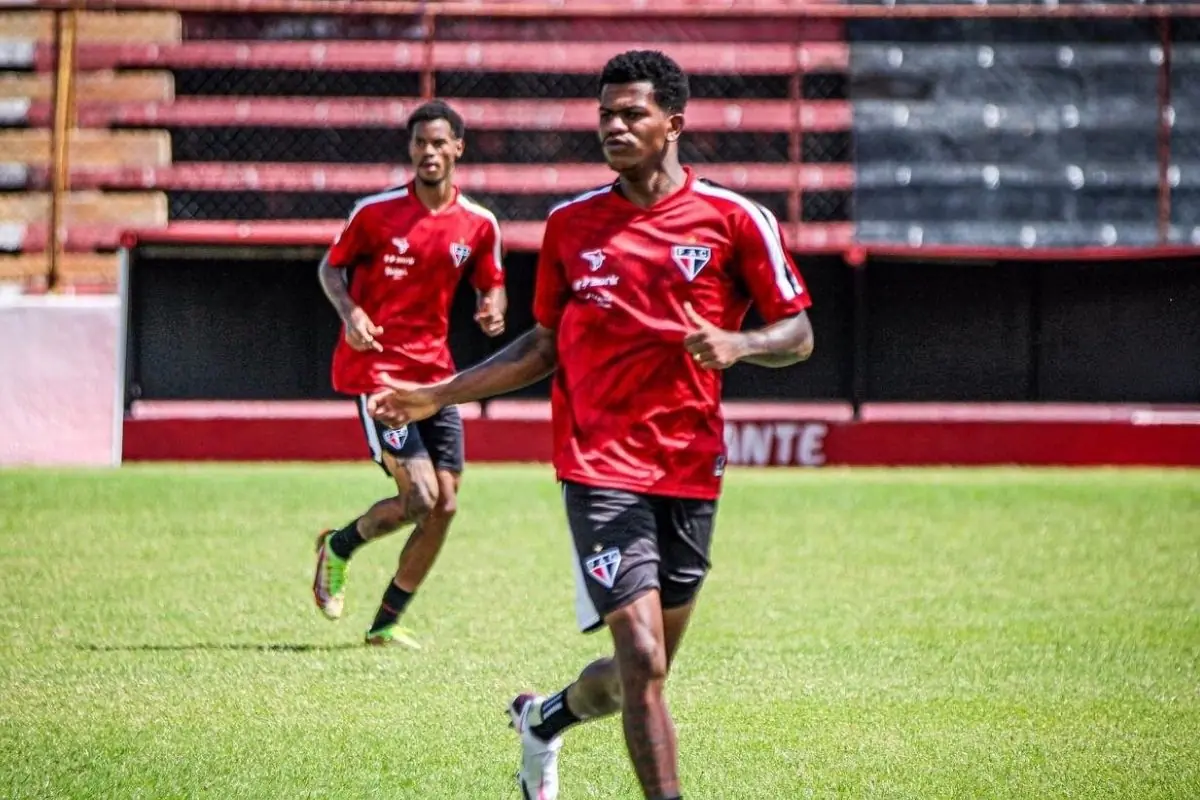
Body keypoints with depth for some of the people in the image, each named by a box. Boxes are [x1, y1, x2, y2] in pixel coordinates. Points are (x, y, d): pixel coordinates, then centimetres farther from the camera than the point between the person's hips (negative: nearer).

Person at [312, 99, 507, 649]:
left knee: (444, 506, 0)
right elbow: (332, 266, 5)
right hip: (376, 369, -5)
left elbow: (490, 286, 16)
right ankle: (338, 547, 15)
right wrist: (350, 312, -14)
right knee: (421, 497, -16)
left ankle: (386, 623, 15)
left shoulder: (478, 225, 4)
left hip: (435, 374, 5)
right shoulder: (375, 212, -6)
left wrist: (493, 310, -8)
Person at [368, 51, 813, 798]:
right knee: (643, 660, -17)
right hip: (600, 469, -1)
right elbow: (545, 346, 16)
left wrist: (738, 344, -20)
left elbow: (799, 333, 1)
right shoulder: (570, 224, 6)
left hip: (691, 472, 1)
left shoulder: (735, 219, -1)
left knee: (644, 672, 13)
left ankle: (545, 720, 44)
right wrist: (437, 396, 11)